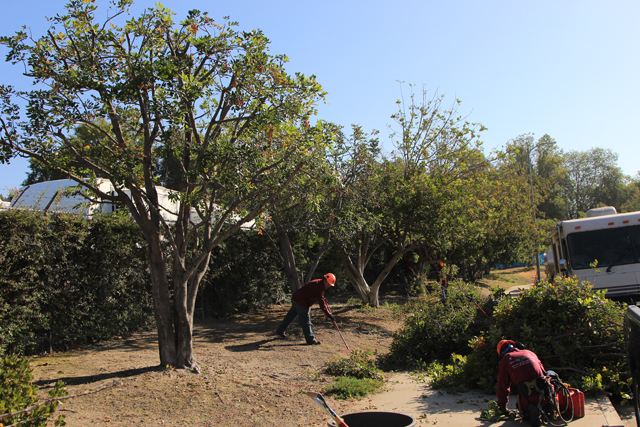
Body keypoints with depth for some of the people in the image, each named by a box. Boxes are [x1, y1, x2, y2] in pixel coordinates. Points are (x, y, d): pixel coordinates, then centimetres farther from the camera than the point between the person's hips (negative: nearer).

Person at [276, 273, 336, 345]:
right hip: (301, 303, -11)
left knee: (291, 315, 22)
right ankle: (310, 340, 3)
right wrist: (328, 314, -26)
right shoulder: (318, 286, -23)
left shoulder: (319, 284, 8)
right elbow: (321, 303, -26)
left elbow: (322, 299, 18)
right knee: (306, 321, -4)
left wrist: (329, 312, 15)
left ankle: (280, 330, 36)